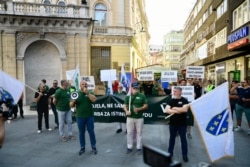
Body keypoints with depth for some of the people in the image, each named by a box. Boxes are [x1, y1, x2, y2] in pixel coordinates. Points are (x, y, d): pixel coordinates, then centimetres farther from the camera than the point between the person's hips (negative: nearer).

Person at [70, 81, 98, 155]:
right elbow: (71, 105, 2)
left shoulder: (90, 93, 2)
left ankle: (93, 146, 21)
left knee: (91, 132, 7)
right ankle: (82, 147, 25)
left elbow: (94, 99, -17)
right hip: (80, 117, 1)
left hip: (89, 116, 0)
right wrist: (73, 101, -20)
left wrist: (87, 92, -20)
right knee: (81, 133, 11)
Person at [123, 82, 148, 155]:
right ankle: (129, 147, 24)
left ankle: (139, 148, 22)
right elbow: (124, 105, 6)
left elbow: (146, 106, -2)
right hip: (130, 117, 2)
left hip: (139, 118, -1)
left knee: (139, 133, 8)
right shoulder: (128, 96, 3)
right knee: (129, 132, 10)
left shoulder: (142, 96, -2)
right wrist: (126, 111, -14)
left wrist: (139, 109, -18)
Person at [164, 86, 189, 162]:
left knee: (183, 139, 8)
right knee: (172, 138, 15)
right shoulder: (171, 101, 4)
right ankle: (170, 153, 28)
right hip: (172, 123, 3)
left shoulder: (184, 100, -7)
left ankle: (185, 155, 21)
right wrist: (176, 111, -17)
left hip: (182, 124, -3)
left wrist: (174, 108, -14)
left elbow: (185, 109, -22)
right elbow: (166, 110, -6)